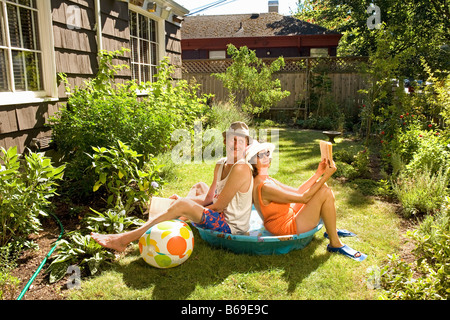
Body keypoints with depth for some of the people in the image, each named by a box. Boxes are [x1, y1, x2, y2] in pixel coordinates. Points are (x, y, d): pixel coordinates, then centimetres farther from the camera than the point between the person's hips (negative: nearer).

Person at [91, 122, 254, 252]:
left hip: (232, 226, -9)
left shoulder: (241, 168, -21)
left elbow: (217, 206, -19)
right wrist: (182, 200, -5)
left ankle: (124, 239, -15)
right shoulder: (220, 164, 5)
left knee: (181, 205, -23)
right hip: (221, 217, 9)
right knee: (199, 186, 22)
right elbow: (208, 199, 8)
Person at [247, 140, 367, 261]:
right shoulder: (264, 187, -26)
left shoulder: (267, 180, 6)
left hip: (291, 216, 10)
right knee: (325, 192, -19)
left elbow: (297, 192, 7)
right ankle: (335, 244, -8)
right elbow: (303, 198, -23)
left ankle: (331, 230, 17)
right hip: (287, 228, -10)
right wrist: (326, 176, -19)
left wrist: (318, 174, 0)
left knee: (321, 186, 10)